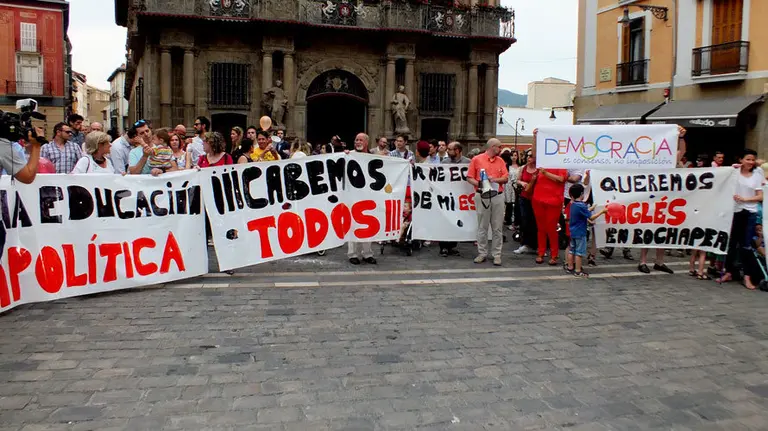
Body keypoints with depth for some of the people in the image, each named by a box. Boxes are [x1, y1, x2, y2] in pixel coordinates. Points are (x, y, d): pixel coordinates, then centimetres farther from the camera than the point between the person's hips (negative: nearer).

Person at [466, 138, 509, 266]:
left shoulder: (500, 161, 11)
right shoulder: (476, 159, 0)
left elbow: (505, 178, 5)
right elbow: (469, 178, -1)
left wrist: (494, 179, -13)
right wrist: (478, 184, -18)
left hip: (497, 196, 3)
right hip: (482, 196, -3)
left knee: (497, 227, 2)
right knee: (482, 227, 3)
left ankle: (497, 254, 7)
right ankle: (482, 253, 11)